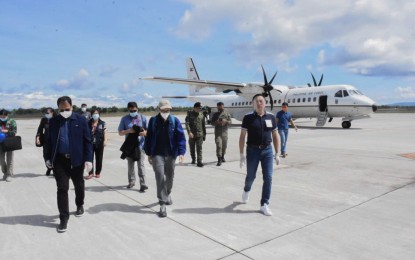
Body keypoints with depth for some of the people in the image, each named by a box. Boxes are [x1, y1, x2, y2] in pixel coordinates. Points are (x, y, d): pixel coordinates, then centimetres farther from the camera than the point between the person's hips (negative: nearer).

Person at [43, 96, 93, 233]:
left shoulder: (81, 120, -4)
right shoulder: (53, 121, 4)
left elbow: (87, 140, -5)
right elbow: (48, 141, 10)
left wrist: (88, 159, -11)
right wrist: (47, 158, 2)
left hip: (77, 160, 0)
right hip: (59, 160, 1)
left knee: (79, 185, 17)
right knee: (62, 189, -3)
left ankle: (79, 206, 43)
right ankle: (64, 219, 4)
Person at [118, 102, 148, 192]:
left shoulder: (143, 118, 2)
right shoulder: (124, 119, 3)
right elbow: (120, 132, 2)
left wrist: (145, 133, -19)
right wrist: (128, 131, -17)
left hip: (140, 145, -2)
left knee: (141, 164, -7)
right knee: (130, 165, 15)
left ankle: (143, 184, -6)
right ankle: (131, 181, 30)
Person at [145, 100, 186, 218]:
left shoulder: (175, 120, -3)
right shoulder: (153, 120, -1)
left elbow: (180, 137, -7)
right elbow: (148, 137, 6)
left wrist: (181, 152, -16)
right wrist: (149, 154, 6)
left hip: (171, 154, 1)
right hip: (157, 154, -1)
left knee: (170, 176, 14)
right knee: (160, 176, -10)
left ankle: (168, 194, 43)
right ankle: (162, 204, -3)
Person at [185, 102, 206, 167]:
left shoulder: (201, 115, 9)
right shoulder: (190, 114, 0)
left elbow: (203, 125, 15)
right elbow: (187, 124, -10)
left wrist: (204, 134, 14)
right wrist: (189, 132, -23)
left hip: (199, 135, 1)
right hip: (191, 135, 0)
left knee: (199, 149, -9)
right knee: (192, 149, 11)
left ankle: (199, 162, -11)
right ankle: (193, 159, 32)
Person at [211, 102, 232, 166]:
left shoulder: (227, 114, 7)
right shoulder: (215, 115, 7)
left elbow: (230, 122, 2)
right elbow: (212, 123, 7)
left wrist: (226, 121, -19)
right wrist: (216, 122, -15)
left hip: (224, 132, 2)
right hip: (217, 132, -2)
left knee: (224, 146, 11)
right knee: (218, 146, -11)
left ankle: (222, 157, 34)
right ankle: (219, 160, -12)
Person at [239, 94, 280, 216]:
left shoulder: (271, 117, 2)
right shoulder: (248, 117, -5)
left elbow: (275, 136, 8)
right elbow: (242, 136, -4)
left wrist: (277, 153, 5)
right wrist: (241, 154, -8)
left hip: (267, 150, 2)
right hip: (252, 150, -1)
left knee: (268, 178, -4)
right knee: (251, 176, 12)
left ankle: (264, 205, 6)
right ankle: (246, 190, 45)